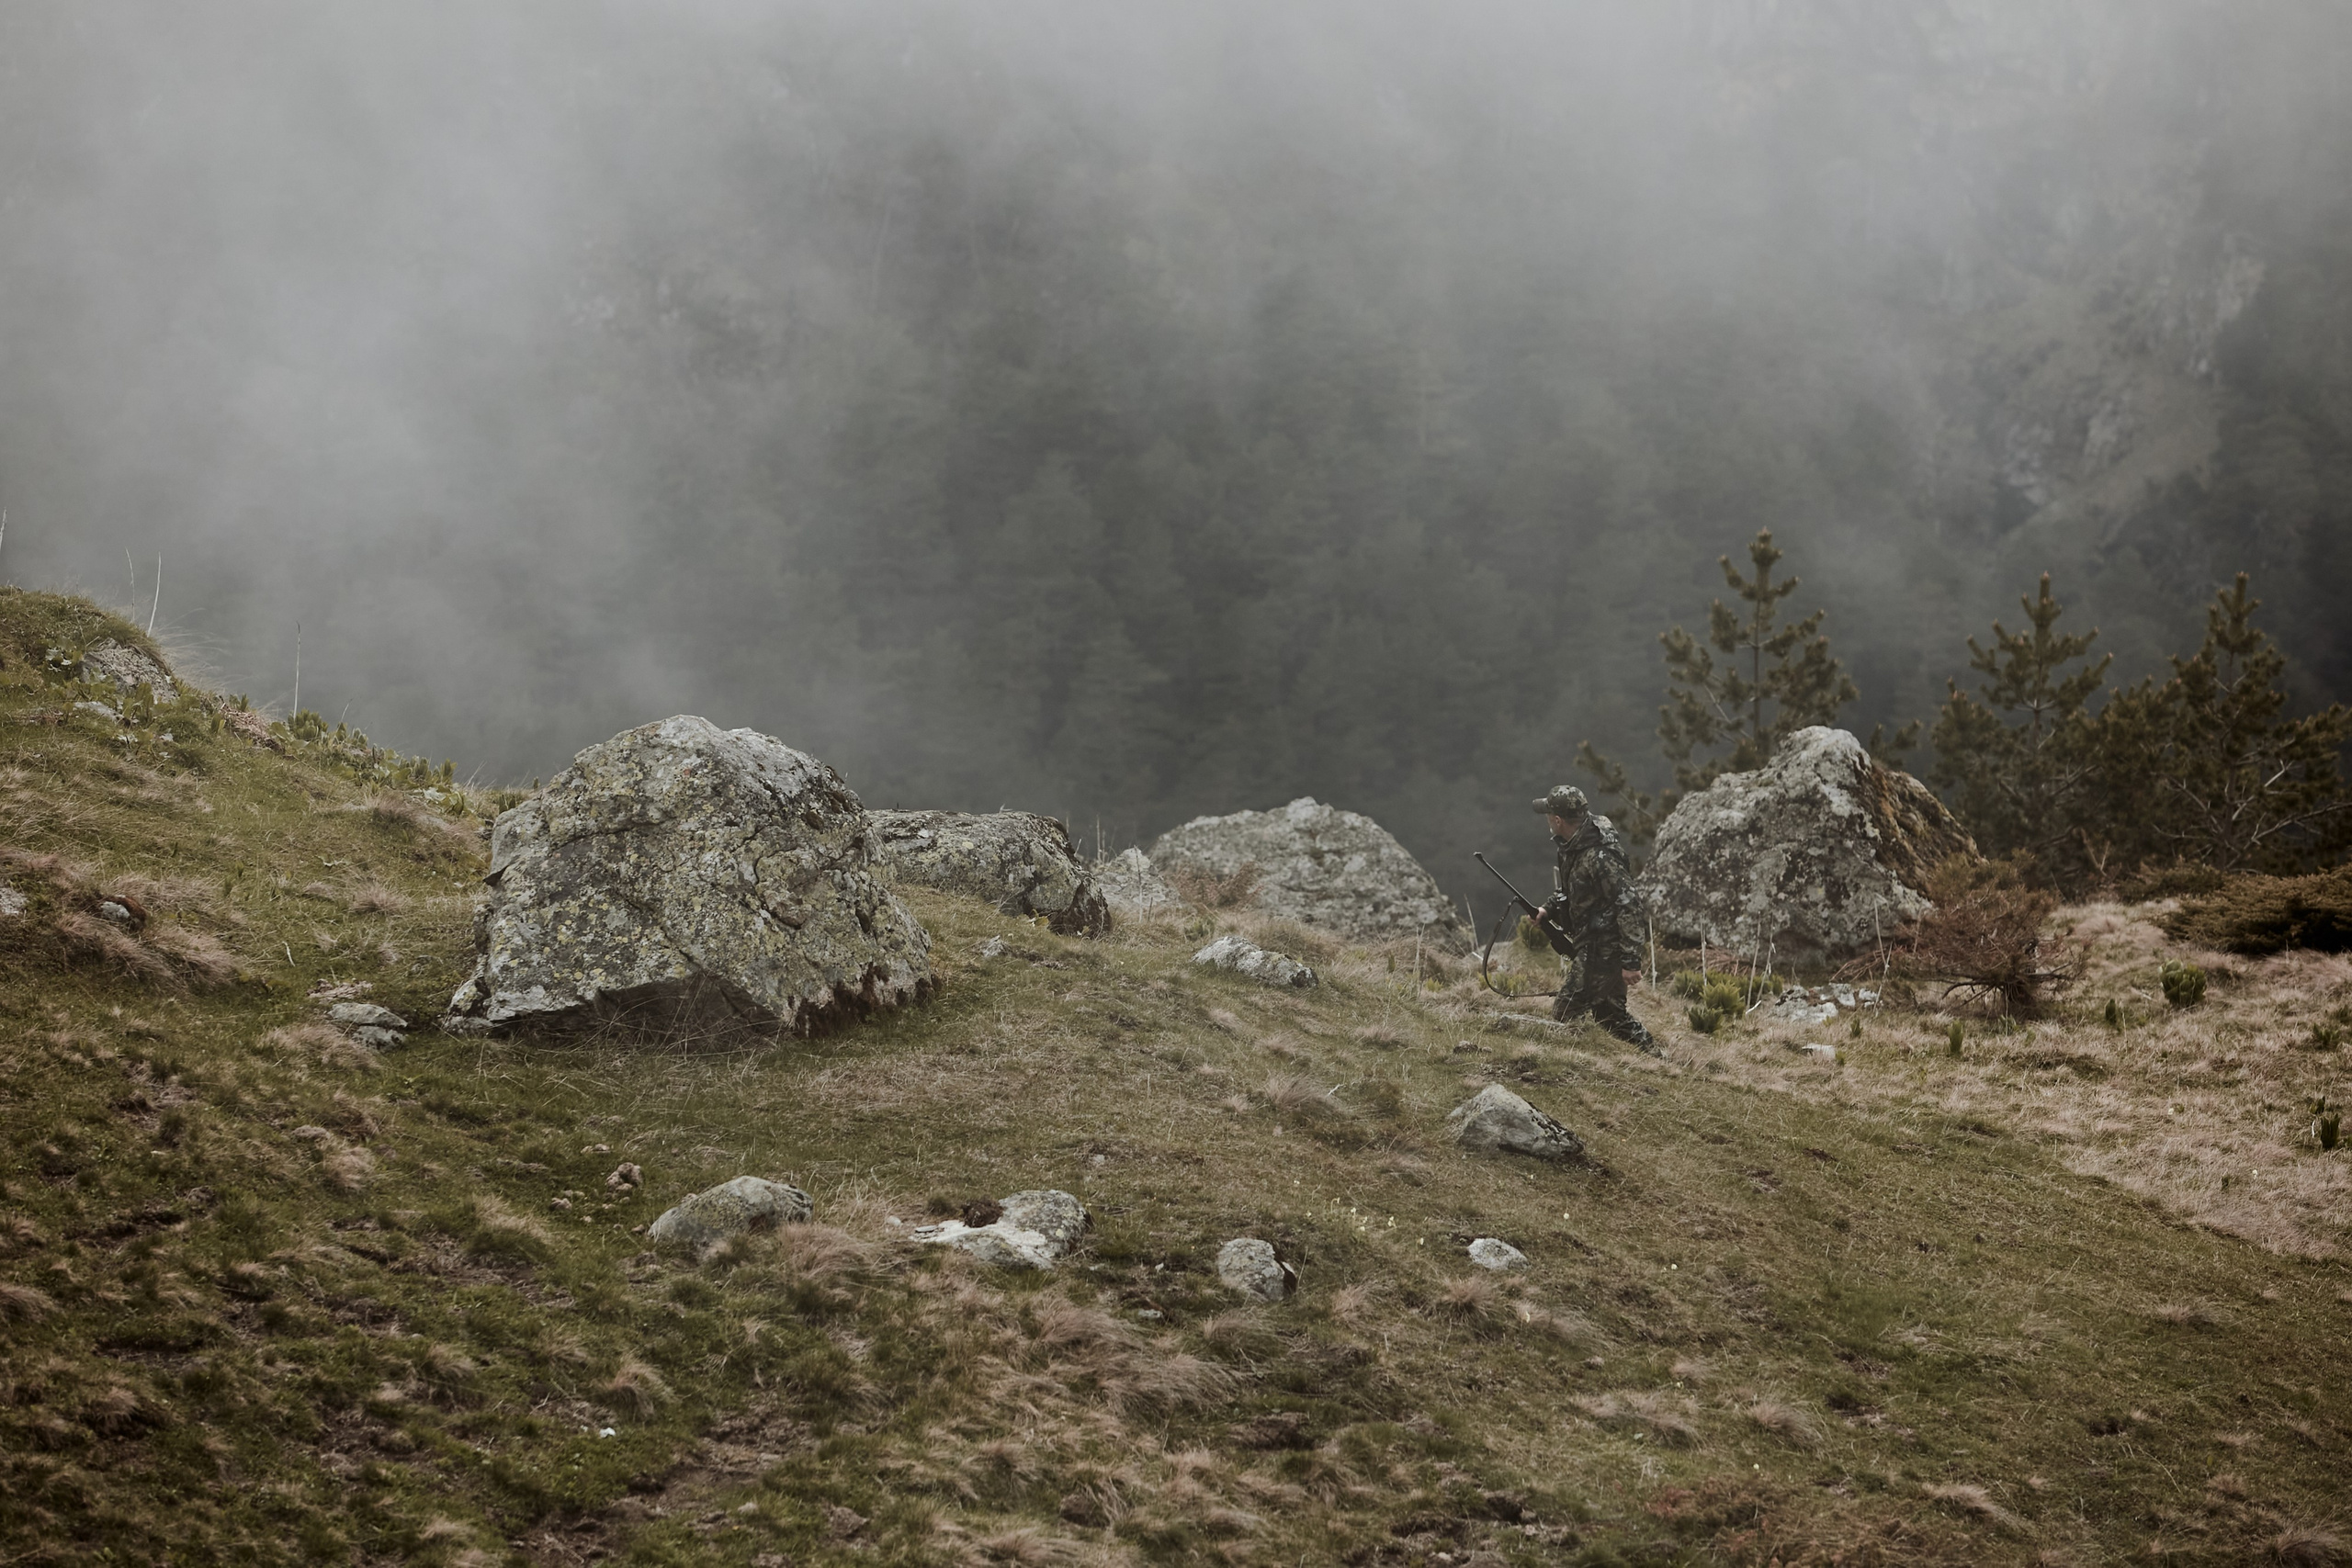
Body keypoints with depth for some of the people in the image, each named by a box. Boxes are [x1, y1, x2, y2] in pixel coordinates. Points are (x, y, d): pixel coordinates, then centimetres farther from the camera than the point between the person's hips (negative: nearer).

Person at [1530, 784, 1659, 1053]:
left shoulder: (1600, 856, -24)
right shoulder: (1572, 846, 6)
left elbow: (1626, 906, -24)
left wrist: (1630, 960, -25)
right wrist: (1547, 909, 6)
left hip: (1603, 948, -10)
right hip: (1587, 943, 10)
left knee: (1564, 1010, -8)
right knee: (1609, 1013, 17)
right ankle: (1655, 1056, 23)